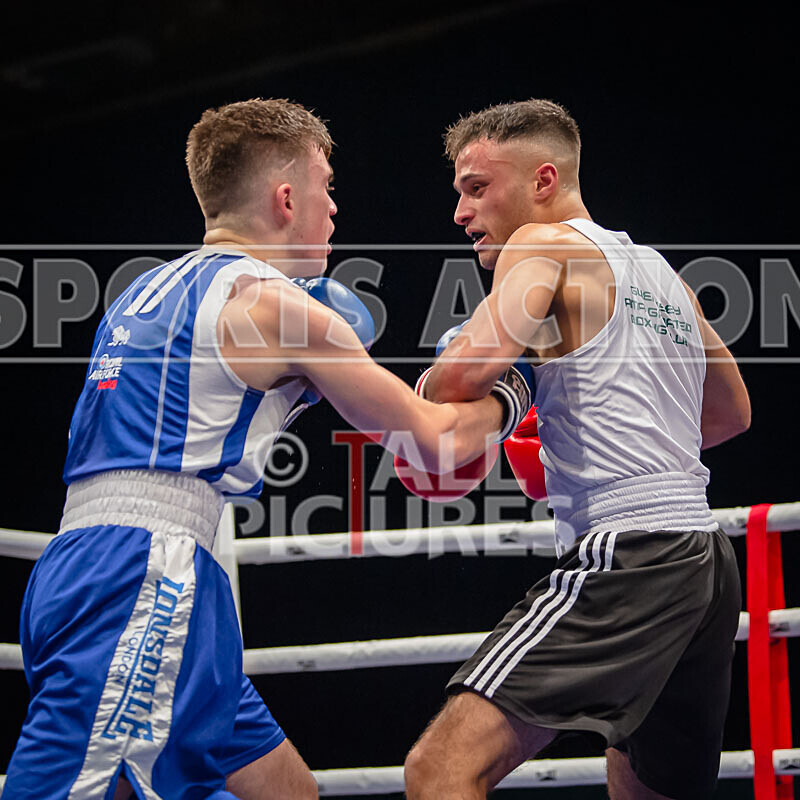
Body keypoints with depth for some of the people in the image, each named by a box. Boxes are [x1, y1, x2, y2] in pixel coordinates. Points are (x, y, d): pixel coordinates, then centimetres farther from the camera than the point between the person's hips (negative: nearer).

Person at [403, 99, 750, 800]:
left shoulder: (545, 243, 0)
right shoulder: (659, 272, 23)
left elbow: (466, 374, -17)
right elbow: (733, 413, 36)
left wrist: (423, 417, 4)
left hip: (625, 553, -9)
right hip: (707, 557, 9)